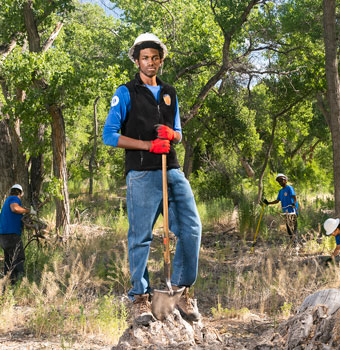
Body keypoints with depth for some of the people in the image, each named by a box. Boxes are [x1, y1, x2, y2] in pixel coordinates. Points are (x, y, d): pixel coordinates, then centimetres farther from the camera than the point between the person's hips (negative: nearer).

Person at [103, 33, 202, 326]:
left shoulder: (170, 93, 21)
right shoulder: (126, 93, 4)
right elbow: (109, 135, -4)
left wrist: (171, 134, 0)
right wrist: (148, 144, -13)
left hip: (172, 170, 5)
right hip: (142, 173, -5)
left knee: (191, 227, -3)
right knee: (141, 235, -5)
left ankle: (182, 291, 7)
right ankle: (140, 298, 4)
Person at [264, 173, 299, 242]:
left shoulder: (289, 188, -4)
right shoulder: (280, 191, 19)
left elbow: (294, 197, -15)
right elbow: (277, 201, 22)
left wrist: (294, 203, -33)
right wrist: (268, 203, 13)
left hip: (292, 211, -8)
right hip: (286, 212, 8)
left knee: (293, 227, -12)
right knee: (288, 229, 8)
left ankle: (295, 241, -14)